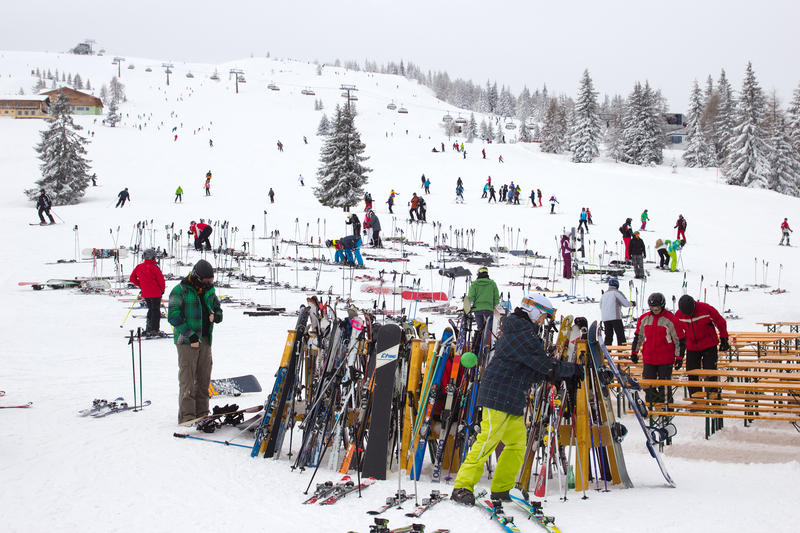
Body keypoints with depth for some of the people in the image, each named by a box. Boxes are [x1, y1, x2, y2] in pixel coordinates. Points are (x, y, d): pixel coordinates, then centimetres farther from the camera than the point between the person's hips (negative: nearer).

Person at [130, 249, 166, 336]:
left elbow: (132, 278, 9)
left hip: (145, 293, 6)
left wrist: (141, 285, 15)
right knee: (156, 311, 2)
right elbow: (161, 279, -12)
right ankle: (154, 330, -1)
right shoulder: (154, 267, -16)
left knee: (151, 310, 19)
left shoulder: (139, 267, 2)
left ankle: (148, 329, 20)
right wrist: (162, 289, 3)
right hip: (155, 293, -6)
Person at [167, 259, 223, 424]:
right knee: (187, 379, -9)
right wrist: (190, 335, -17)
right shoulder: (180, 290, -6)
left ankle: (202, 413, 16)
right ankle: (187, 415, -7)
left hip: (205, 339, 6)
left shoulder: (209, 291, 13)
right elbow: (173, 316, -11)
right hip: (187, 341, -6)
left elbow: (218, 310, 25)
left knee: (204, 378, 9)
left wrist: (214, 316, -1)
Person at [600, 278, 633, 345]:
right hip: (615, 317, -6)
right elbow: (625, 303, -6)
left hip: (605, 318, 6)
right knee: (620, 335, 0)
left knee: (608, 336, 10)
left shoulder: (604, 294, 15)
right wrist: (632, 303, 13)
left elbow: (601, 306, 20)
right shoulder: (617, 292, -4)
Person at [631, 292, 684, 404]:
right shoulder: (644, 319, 5)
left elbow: (680, 340, -3)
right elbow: (638, 336, 18)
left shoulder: (671, 320, -7)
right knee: (648, 386, 5)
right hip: (648, 359, 3)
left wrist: (679, 357, -6)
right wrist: (634, 352, 18)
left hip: (666, 360, -3)